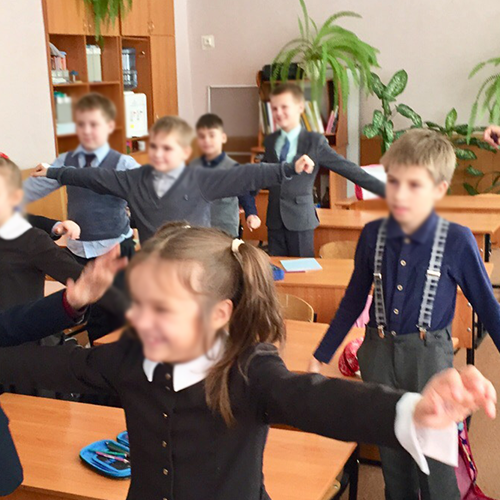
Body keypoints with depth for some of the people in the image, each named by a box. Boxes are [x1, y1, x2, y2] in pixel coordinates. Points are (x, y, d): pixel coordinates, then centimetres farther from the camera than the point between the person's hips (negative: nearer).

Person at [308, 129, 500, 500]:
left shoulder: (457, 241, -13)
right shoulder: (374, 235, -4)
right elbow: (354, 301, 8)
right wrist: (321, 356, 12)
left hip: (430, 358, -3)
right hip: (380, 354, 3)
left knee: (435, 466, 5)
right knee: (392, 458, 17)